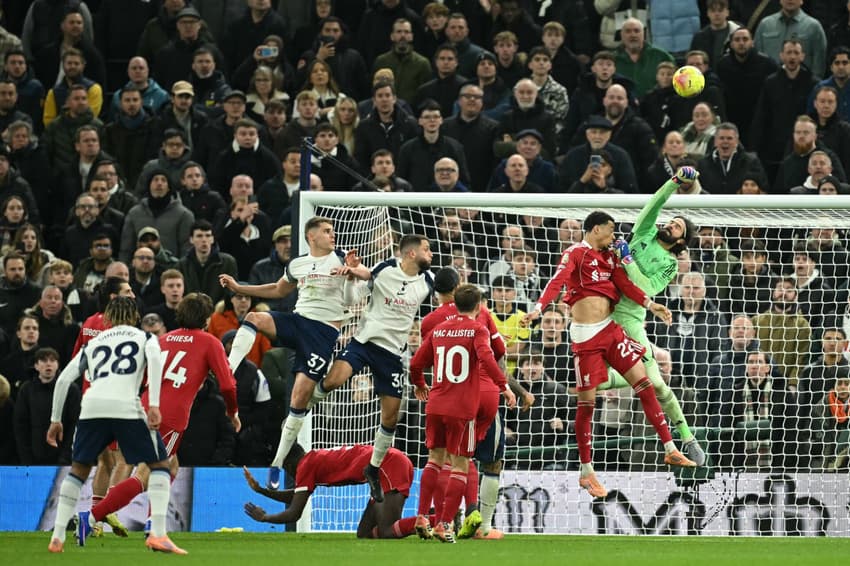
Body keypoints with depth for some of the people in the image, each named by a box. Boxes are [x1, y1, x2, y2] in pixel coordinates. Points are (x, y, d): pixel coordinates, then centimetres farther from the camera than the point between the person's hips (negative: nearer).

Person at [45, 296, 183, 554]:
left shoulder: (93, 342, 29)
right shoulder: (144, 337, 21)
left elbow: (64, 379, 21)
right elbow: (154, 360, -2)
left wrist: (55, 419, 27)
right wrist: (154, 405, -10)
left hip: (92, 406, 3)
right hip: (126, 406, -3)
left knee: (79, 469, 21)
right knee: (159, 464, 10)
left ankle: (57, 537, 13)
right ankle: (157, 535, -5)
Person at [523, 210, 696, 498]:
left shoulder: (609, 258, 16)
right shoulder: (575, 253, -5)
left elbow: (625, 284, 6)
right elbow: (558, 281, -20)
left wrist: (649, 304, -9)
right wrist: (539, 308, -34)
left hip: (610, 328, 6)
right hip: (585, 336, -6)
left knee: (644, 383, 2)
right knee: (586, 402, -2)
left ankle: (670, 449, 7)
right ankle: (586, 472, 5)